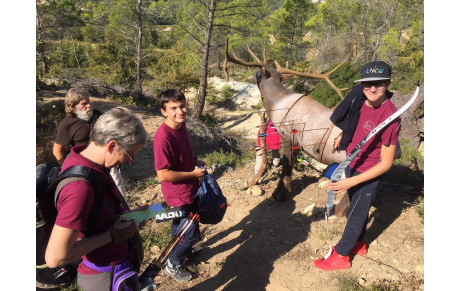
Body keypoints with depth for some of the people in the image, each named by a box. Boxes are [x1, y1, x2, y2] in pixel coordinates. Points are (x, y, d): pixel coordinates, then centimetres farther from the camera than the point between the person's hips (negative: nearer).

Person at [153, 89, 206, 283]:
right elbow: (163, 175, -29)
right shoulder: (163, 137, -30)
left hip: (188, 189, 8)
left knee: (180, 224, 29)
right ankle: (173, 265, 31)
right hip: (179, 194, -8)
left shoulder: (181, 125, -3)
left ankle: (183, 250, 53)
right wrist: (193, 173, -20)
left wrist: (196, 161, -2)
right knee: (192, 233, 7)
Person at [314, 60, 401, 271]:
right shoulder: (361, 97, -12)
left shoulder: (390, 117, -31)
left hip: (367, 174, -7)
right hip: (352, 164, 7)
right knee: (358, 208, 25)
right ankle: (359, 244, 48)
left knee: (355, 214, 11)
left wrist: (351, 182, -30)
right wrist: (343, 134, 17)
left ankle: (340, 255, 31)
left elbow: (386, 163, -26)